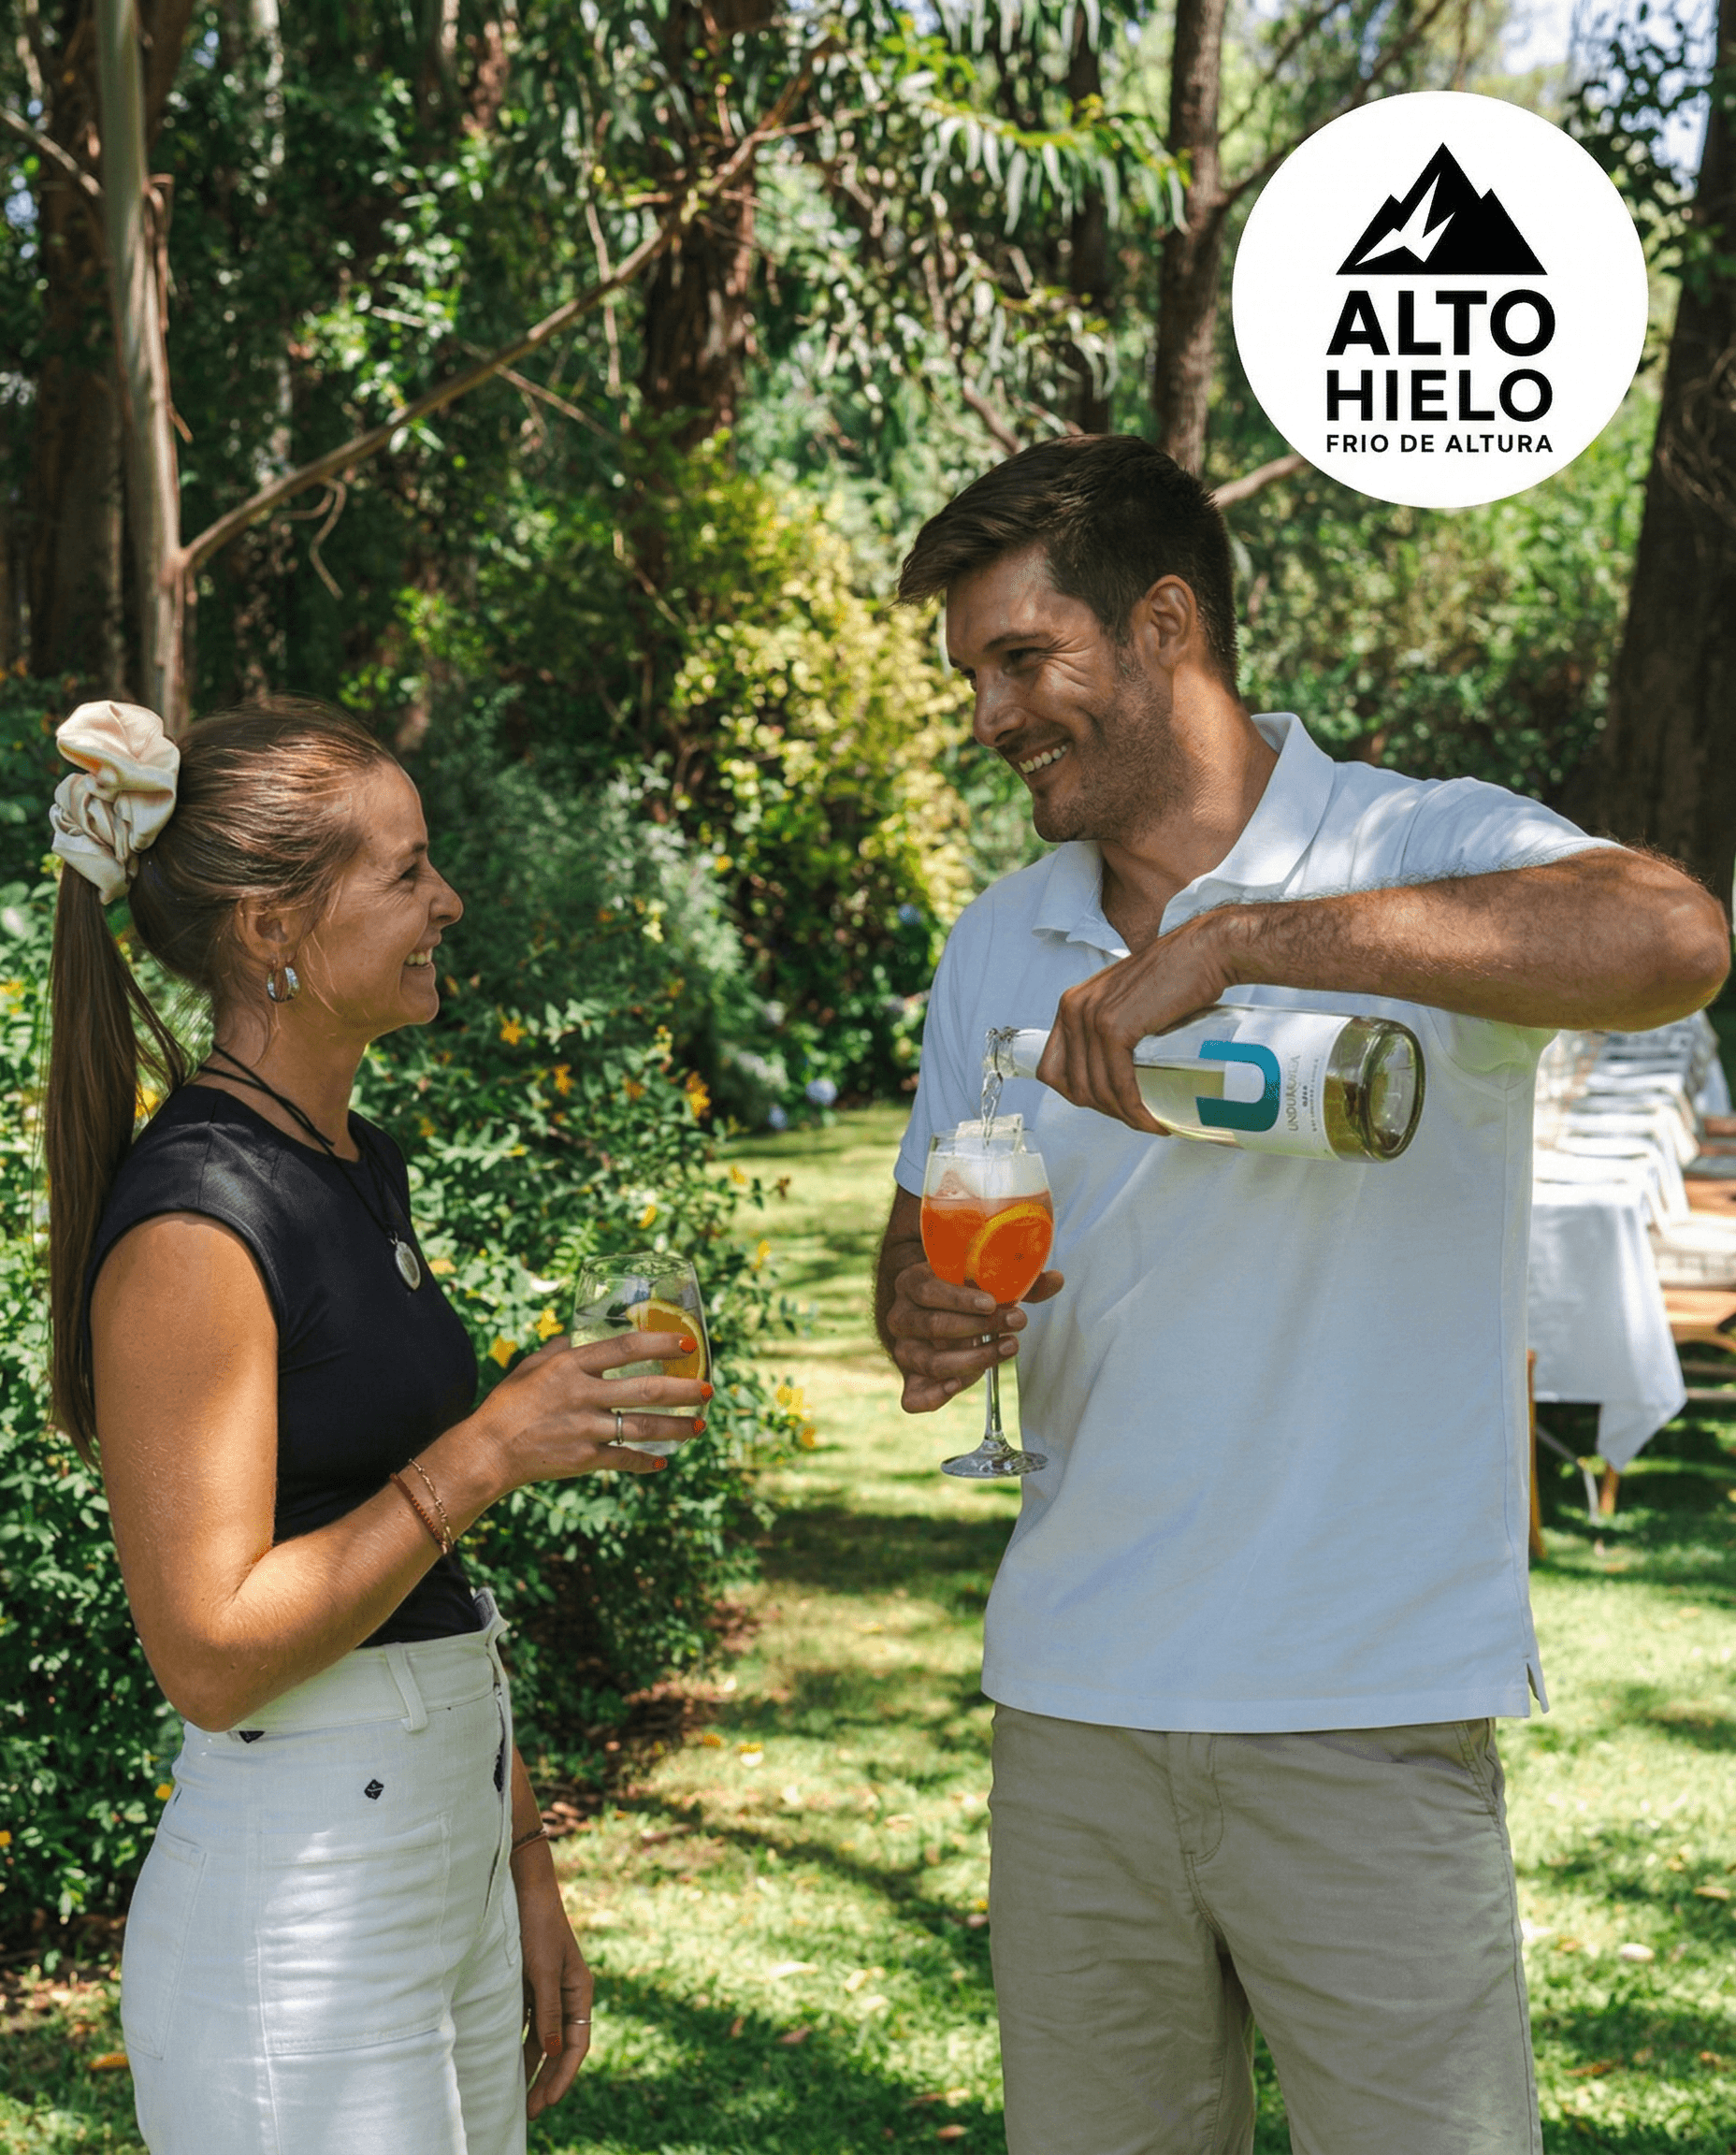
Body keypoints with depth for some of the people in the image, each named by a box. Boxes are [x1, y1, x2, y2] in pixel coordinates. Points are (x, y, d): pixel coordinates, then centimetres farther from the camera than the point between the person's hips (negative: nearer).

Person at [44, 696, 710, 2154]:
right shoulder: (190, 1223, -18)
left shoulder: (360, 1169, 10)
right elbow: (211, 1653, -20)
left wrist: (526, 1873, 16)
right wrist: (492, 1450, -21)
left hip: (449, 1854, 9)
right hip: (289, 1925, -8)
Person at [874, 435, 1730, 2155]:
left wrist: (1231, 942, -30)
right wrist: (922, 1321, -8)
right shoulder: (997, 945, 12)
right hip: (1072, 1706, 5)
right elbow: (920, 1242, 17)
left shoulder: (1425, 852, -7)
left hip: (1365, 1716, -5)